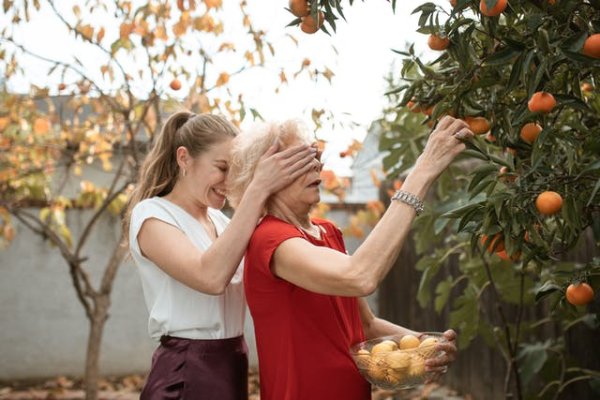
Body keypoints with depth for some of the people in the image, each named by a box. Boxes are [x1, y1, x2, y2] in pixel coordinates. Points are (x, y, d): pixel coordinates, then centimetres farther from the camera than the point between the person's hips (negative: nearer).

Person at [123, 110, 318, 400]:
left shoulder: (220, 220, 12)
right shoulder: (151, 215, -12)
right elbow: (211, 277, -29)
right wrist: (259, 189, -30)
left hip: (233, 366, 8)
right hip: (187, 372, -7)